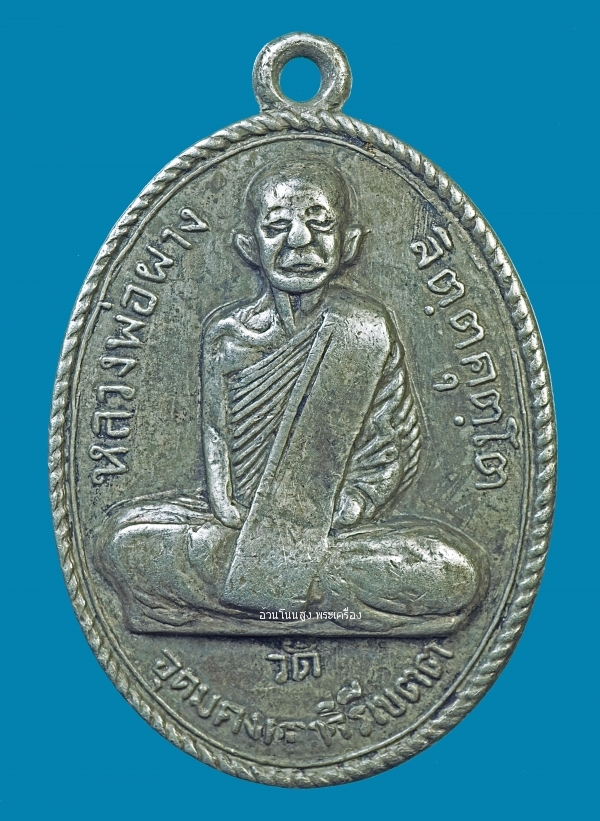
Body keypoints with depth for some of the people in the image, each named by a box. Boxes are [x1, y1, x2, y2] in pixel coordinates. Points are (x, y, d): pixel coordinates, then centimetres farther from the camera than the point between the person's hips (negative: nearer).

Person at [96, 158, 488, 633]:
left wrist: (345, 514, -13)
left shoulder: (367, 329, -3)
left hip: (337, 529, 0)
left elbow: (398, 445, -2)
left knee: (460, 572, -25)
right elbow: (215, 435, 5)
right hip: (242, 519, 1)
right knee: (124, 542, -21)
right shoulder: (227, 332, 2)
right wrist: (227, 512, -10)